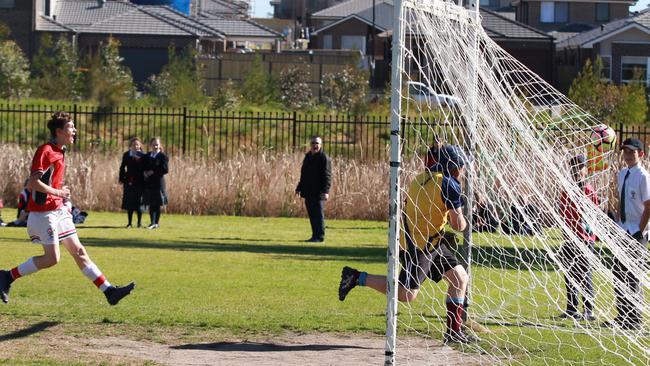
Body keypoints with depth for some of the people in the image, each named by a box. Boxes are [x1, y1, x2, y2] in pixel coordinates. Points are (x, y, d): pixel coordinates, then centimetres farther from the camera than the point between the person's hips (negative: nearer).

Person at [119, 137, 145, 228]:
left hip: (139, 182, -2)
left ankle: (139, 223, 11)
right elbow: (122, 168, 7)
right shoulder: (126, 155, 6)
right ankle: (129, 223, 10)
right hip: (129, 182, 2)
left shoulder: (143, 156, 1)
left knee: (139, 202, 1)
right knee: (129, 202, 4)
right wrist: (121, 179, 0)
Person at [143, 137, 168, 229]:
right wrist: (144, 173, -4)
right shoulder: (147, 156, 13)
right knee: (151, 204, 5)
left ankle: (156, 223, 7)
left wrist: (153, 172, -15)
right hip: (148, 183, 5)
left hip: (158, 183, -5)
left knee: (157, 204, 1)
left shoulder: (163, 157, -4)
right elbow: (143, 167, 18)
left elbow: (165, 169, -13)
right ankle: (153, 222, 9)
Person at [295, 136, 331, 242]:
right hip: (308, 192, 8)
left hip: (318, 193, -8)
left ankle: (320, 236, -3)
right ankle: (315, 236, 16)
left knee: (318, 215, -6)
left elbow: (327, 176, -15)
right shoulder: (308, 157, 17)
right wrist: (299, 188, 21)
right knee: (312, 215, 10)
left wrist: (325, 191, -23)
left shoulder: (324, 158, -8)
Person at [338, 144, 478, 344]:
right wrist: (463, 220, 9)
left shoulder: (421, 178, 14)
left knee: (460, 278, 11)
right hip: (418, 245, -10)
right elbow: (458, 224, -15)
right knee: (406, 294, -9)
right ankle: (357, 277, -1)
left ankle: (454, 332, 13)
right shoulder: (450, 185, -13)